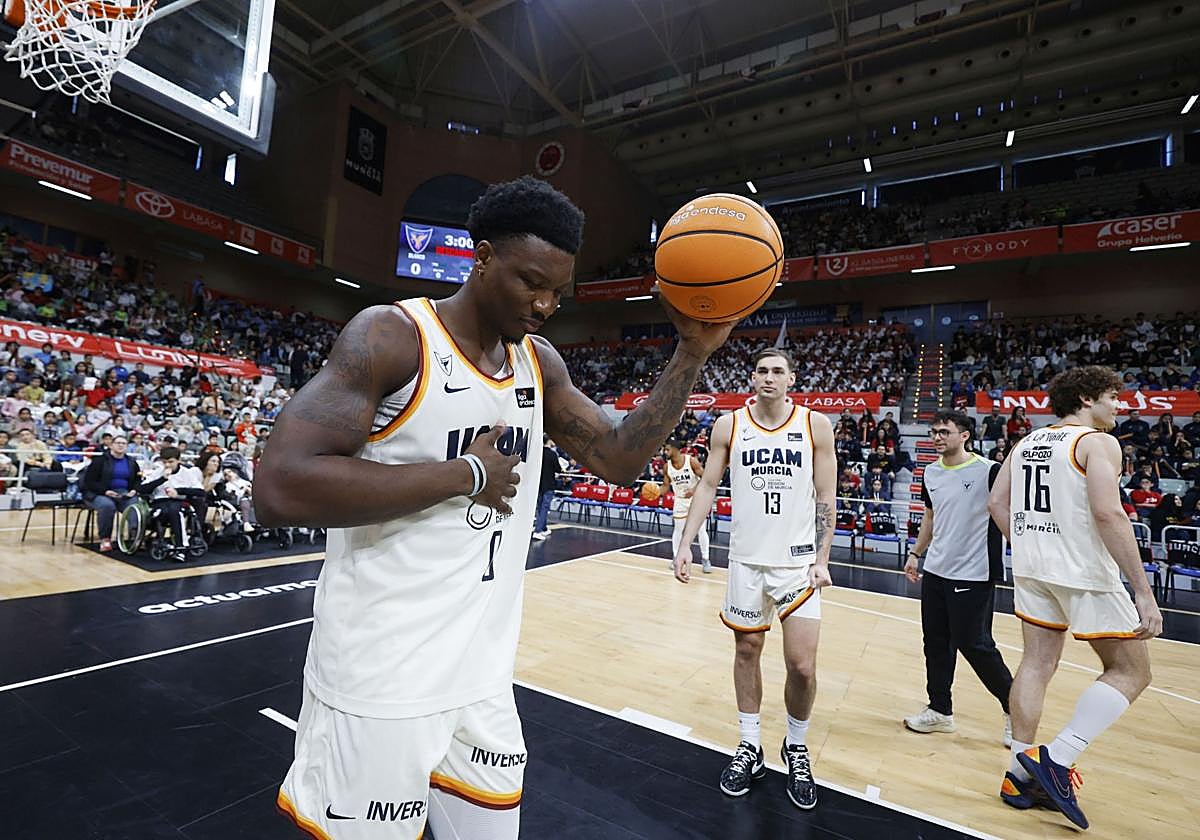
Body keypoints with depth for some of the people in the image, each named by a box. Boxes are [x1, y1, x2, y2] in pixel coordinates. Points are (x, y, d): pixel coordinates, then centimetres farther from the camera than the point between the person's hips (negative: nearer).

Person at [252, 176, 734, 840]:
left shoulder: (540, 364, 6)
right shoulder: (393, 336, -15)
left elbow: (619, 459, 3)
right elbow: (279, 490, -24)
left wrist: (693, 350, -4)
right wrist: (465, 474, -20)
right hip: (380, 688, -6)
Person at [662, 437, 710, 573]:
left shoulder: (692, 461, -17)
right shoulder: (667, 466, -5)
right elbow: (666, 486, 2)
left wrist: (694, 490, -27)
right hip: (680, 501, 3)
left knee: (701, 530, -1)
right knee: (677, 530, 7)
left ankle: (705, 559, 11)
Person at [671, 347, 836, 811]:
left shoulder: (815, 425, -3)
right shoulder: (728, 425, -1)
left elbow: (826, 497, 1)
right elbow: (707, 485, 2)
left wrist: (822, 559, -3)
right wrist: (686, 543, -5)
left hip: (797, 561, -1)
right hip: (745, 560, 1)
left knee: (802, 666, 0)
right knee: (746, 651, 13)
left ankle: (796, 747, 28)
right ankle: (750, 746, 32)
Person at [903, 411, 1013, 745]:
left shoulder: (989, 471, -12)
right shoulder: (930, 473, 7)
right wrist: (915, 554, 22)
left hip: (973, 575, -6)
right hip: (935, 571, 6)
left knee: (975, 645, 0)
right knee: (936, 642, 12)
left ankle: (1015, 709, 24)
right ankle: (940, 711, 25)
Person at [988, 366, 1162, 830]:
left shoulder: (1026, 443, 11)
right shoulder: (1098, 442, -10)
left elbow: (997, 503, 11)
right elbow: (1108, 514, -21)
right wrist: (1144, 592, -19)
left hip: (1031, 569, 7)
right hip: (1085, 574, -7)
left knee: (1037, 664, 12)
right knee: (1131, 671, 9)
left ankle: (1021, 774, 18)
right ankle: (1056, 759, 2)